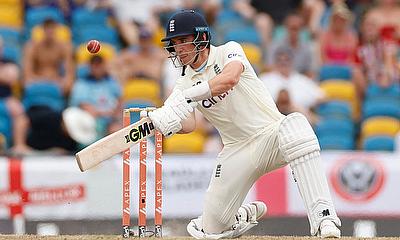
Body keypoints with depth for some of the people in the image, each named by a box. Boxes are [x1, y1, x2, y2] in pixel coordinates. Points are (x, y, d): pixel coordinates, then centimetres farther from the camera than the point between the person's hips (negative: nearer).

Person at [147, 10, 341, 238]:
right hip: (237, 150, 4)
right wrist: (161, 118, -36)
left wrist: (185, 98, -39)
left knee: (294, 125, -40)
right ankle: (246, 215, 33)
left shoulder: (229, 51, -6)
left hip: (271, 133, -4)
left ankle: (323, 216, -42)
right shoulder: (184, 83, 5)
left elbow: (230, 78, -31)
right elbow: (189, 125, -14)